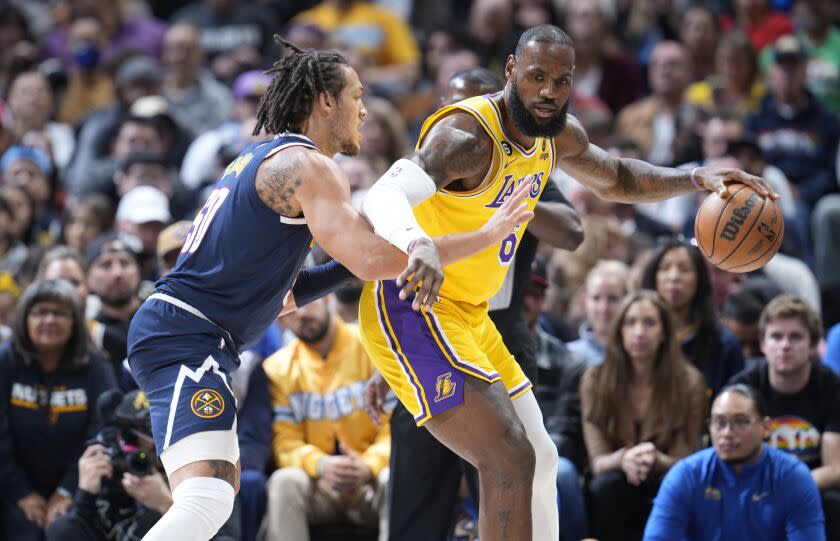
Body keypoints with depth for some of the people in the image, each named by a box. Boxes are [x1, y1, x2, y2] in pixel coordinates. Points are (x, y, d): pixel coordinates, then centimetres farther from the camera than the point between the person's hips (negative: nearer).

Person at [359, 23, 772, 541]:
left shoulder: (559, 135, 4)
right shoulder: (467, 135, -25)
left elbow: (616, 178, 26)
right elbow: (384, 195, -43)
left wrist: (697, 179, 7)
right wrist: (416, 243, -66)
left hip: (467, 315, 10)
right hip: (411, 309, -10)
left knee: (540, 459, 16)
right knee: (511, 460, -21)